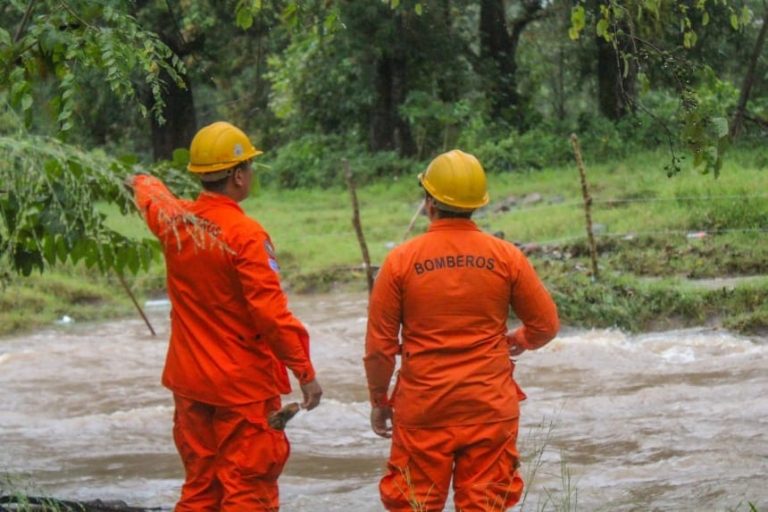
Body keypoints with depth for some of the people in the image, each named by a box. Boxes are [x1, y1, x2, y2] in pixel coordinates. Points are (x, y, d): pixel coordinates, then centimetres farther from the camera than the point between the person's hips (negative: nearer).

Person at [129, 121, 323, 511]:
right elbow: (271, 312, -22)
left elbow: (151, 199, 28)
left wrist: (144, 182, 52)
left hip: (189, 380, 7)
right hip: (243, 384, -7)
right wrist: (305, 371, -16)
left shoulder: (173, 221, 2)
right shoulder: (244, 234, -19)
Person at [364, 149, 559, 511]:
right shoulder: (506, 257, -2)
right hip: (490, 408, 1)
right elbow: (545, 324, 5)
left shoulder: (401, 260, -5)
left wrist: (379, 400, 11)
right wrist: (517, 342, 27)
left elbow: (379, 345, -2)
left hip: (423, 409, -1)